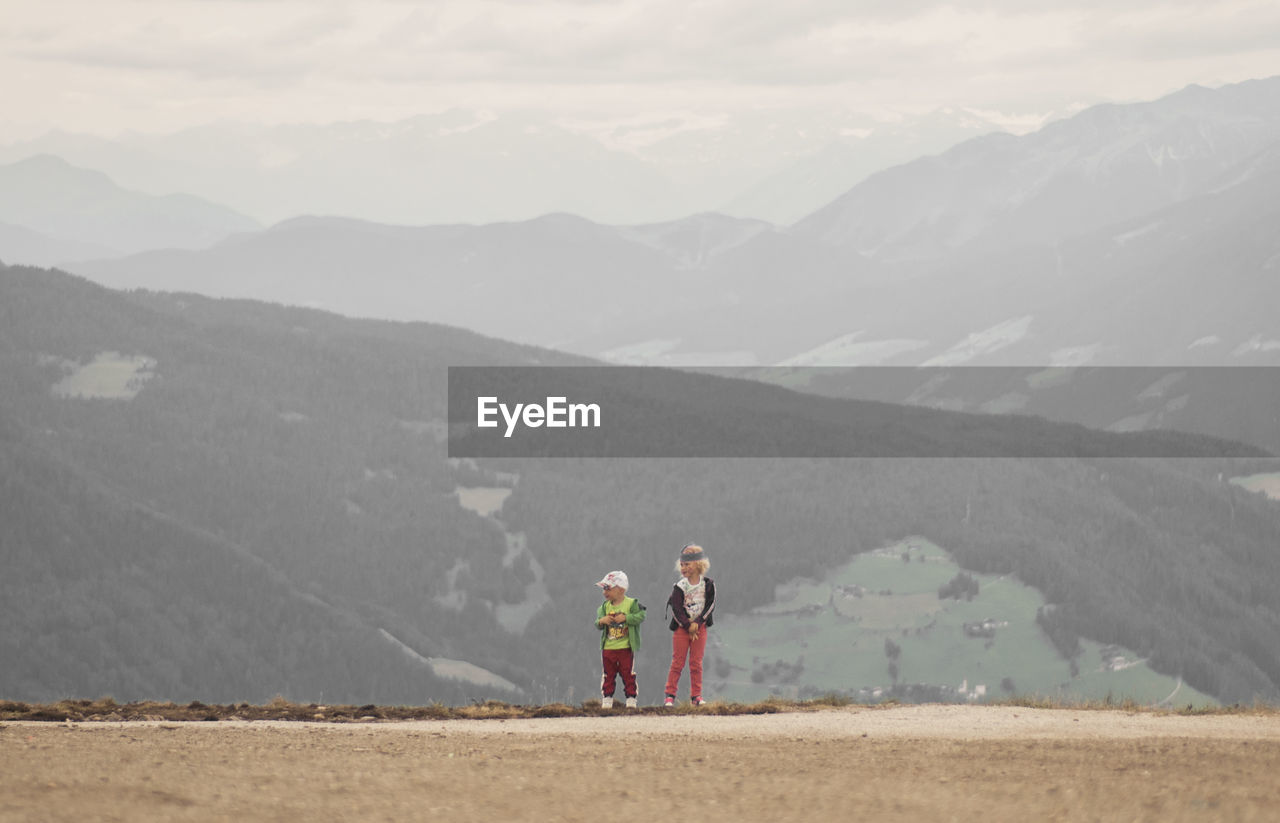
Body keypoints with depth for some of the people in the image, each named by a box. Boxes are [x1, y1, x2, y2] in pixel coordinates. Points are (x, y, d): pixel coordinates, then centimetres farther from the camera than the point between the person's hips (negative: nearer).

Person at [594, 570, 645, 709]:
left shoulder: (631, 604, -6)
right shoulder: (605, 606, 8)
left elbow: (640, 617, -15)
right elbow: (598, 623, 9)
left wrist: (625, 618, -21)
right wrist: (601, 621, -13)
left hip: (626, 648, -4)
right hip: (608, 648, 4)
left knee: (628, 674, 1)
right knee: (608, 675, 7)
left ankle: (631, 699, 8)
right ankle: (607, 699, 14)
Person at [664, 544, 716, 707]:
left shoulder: (708, 584, -2)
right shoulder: (679, 587, -6)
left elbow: (710, 605, -5)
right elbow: (677, 609, -9)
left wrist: (697, 623, -14)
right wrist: (688, 626, -15)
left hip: (700, 627, 1)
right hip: (681, 627, -1)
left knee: (696, 663, 4)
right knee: (677, 663, -1)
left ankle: (696, 695, 10)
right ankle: (670, 695, 3)